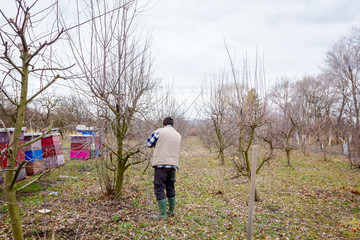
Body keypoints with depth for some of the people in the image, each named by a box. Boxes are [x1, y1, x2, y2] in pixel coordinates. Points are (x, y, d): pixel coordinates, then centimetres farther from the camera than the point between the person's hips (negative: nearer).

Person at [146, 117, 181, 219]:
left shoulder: (159, 132, -4)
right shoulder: (178, 135, 12)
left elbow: (148, 143, 1)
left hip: (161, 164, -6)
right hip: (173, 165, 6)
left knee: (159, 189, 1)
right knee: (170, 189, 17)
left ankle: (162, 214, 2)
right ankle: (171, 211, 27)